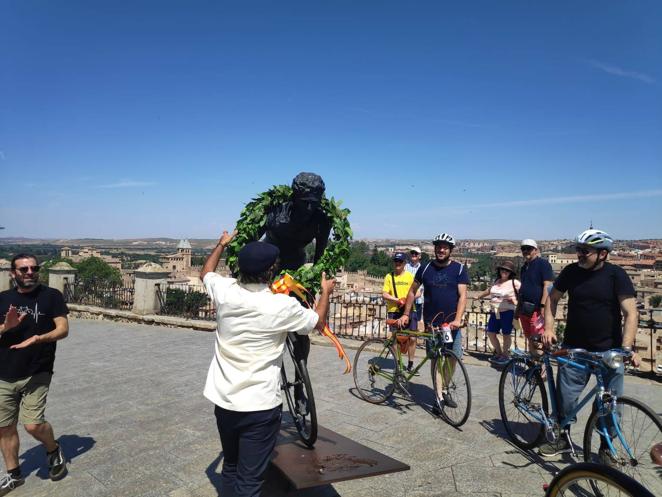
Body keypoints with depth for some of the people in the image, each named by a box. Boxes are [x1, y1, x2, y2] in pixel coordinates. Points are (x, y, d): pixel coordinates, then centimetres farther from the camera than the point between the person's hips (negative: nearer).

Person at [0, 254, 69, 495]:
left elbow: (63, 329, -9)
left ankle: (54, 450, 20)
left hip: (36, 374, -4)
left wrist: (38, 338, -26)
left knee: (33, 424, -11)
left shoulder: (51, 296, -3)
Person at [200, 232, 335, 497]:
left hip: (223, 401, 5)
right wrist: (325, 291, 19)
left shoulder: (224, 291, -8)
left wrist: (222, 244, 31)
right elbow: (318, 323, 3)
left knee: (230, 467, 23)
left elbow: (205, 272, 18)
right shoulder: (282, 305, -17)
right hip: (260, 406, -5)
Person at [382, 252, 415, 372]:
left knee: (412, 338, -5)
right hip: (394, 311, 0)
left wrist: (407, 300, -15)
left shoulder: (410, 276, 5)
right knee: (396, 338, 6)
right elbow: (384, 294, -1)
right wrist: (397, 300, -16)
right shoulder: (389, 276, 4)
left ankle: (410, 364, 10)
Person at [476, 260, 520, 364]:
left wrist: (516, 301, -22)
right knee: (490, 333, 9)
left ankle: (505, 355, 21)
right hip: (494, 312, 6)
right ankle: (498, 353, 26)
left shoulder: (514, 282, -7)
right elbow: (489, 290, 27)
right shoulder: (497, 281, 12)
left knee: (506, 334, 3)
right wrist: (478, 296, 37)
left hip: (507, 312, -6)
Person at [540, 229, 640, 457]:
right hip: (574, 348, 2)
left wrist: (627, 348, -22)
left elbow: (631, 313, -12)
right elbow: (553, 299, 11)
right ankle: (563, 438, 24)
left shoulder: (616, 275, -7)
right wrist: (548, 328, -1)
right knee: (565, 397, 3)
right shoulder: (571, 271, 0)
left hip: (609, 351, -2)